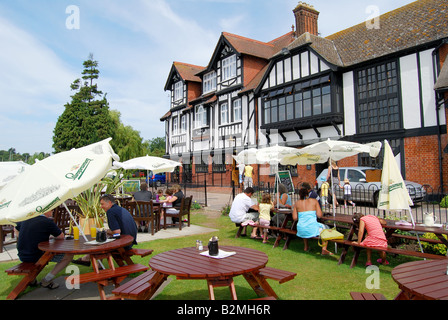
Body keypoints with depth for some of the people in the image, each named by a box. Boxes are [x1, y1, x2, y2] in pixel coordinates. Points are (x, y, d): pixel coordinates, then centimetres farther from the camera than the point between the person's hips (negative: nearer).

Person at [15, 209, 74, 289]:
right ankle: (47, 280, -2)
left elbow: (16, 228, 26)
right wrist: (52, 236, 16)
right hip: (36, 257, -8)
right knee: (69, 255, -1)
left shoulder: (26, 219, 5)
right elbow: (61, 237, -5)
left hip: (22, 257, 8)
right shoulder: (48, 222, -15)